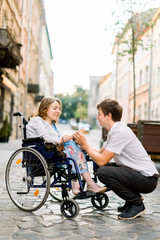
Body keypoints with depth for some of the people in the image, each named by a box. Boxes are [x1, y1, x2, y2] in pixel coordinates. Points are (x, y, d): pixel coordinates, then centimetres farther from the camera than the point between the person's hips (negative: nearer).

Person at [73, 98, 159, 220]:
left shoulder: (120, 132, -20)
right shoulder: (114, 131, 11)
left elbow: (101, 161, -21)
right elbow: (100, 153, 16)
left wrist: (85, 144, -10)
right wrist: (82, 144, 6)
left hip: (147, 179, -10)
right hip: (137, 173, 10)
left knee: (103, 172, -23)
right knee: (103, 167, 14)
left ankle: (136, 203, -6)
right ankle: (131, 201, 16)